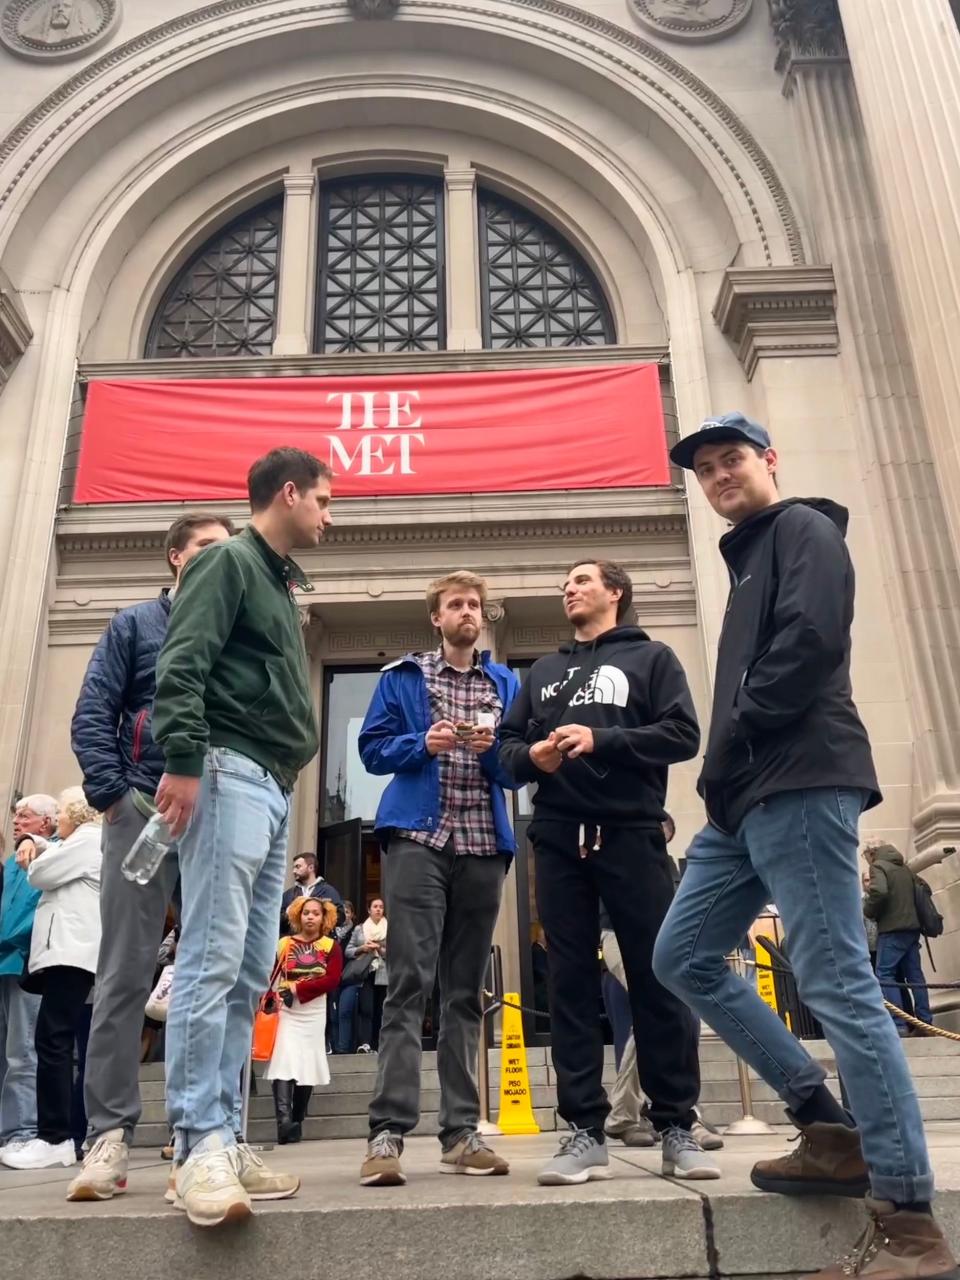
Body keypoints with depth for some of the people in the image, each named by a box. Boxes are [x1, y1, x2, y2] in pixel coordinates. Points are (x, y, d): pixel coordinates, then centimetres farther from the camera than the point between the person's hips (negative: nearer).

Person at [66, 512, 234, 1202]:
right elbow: (92, 716, 3)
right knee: (125, 976, -3)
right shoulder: (135, 624, 10)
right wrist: (112, 795, -9)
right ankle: (109, 1136, 2)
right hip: (145, 810, -2)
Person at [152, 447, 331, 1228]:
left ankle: (223, 1139, 11)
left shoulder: (280, 582, 26)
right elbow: (182, 664, -14)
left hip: (273, 788, 9)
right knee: (212, 961, -12)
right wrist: (182, 761, -23)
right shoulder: (229, 561, -1)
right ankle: (200, 1144, -9)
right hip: (230, 775, -9)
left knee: (248, 974, 6)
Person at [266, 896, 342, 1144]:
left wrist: (298, 988, -13)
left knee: (308, 1064, 5)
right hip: (285, 1010, -1)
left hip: (314, 1012, 1)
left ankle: (296, 1122, 16)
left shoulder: (331, 947, 3)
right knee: (284, 1061, -16)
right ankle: (284, 1122, -23)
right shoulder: (283, 944, 5)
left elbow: (332, 980, -8)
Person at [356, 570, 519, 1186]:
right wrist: (423, 744, -12)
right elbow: (373, 748, 5)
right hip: (418, 839, -3)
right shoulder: (401, 677, 9)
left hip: (484, 847, 3)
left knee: (467, 991, 7)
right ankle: (388, 1131, -9)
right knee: (410, 982, -11)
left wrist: (493, 748, -8)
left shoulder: (507, 683, 16)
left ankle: (462, 1131, 12)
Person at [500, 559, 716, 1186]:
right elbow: (508, 743, 18)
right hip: (559, 841, 4)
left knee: (658, 980, -1)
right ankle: (586, 1133, 8)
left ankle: (678, 1128, 10)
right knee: (571, 984, 2)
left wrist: (600, 740, -14)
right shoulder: (543, 672, 22)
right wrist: (531, 755, -5)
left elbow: (682, 734, -3)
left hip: (632, 836, -3)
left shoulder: (651, 658, 10)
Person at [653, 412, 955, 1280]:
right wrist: (726, 769, 9)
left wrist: (733, 740, -12)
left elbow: (812, 640, -17)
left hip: (799, 785, -10)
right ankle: (830, 1130, 16)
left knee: (837, 985, -9)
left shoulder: (802, 528, 1)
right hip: (750, 796, 10)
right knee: (684, 958, 10)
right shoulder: (749, 557, 28)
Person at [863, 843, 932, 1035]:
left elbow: (879, 892, -22)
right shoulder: (905, 868, 19)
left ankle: (898, 1024, -14)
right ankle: (925, 1022, 9)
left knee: (885, 975, -6)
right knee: (915, 975, 10)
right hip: (912, 927, 8)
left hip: (892, 929, -8)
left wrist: (869, 911, -6)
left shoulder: (878, 866, -5)